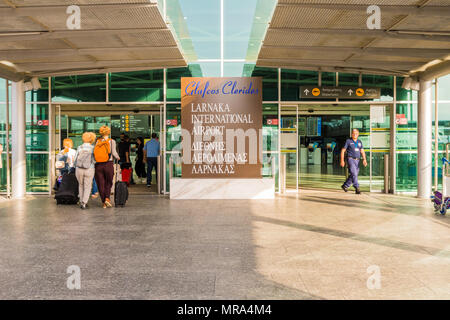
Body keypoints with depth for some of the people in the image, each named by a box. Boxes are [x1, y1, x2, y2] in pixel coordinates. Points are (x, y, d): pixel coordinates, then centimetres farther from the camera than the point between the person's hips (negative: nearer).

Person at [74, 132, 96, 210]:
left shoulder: (79, 148, 0)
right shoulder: (93, 148, -5)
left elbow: (76, 159, 0)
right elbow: (94, 160, -9)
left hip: (79, 169, 2)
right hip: (89, 170, -2)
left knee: (81, 185, 22)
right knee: (87, 187, 9)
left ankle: (81, 201, 26)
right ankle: (84, 203, -4)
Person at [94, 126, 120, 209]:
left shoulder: (97, 142, 5)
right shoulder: (111, 141, -3)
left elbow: (94, 153, -1)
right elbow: (114, 153, -10)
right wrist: (117, 157, 8)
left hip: (98, 165, 2)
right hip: (108, 164, -2)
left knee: (101, 184, 9)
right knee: (108, 183, 15)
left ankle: (104, 203, 12)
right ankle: (107, 198, -4)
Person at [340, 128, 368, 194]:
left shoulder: (359, 142, 12)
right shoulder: (348, 141, -1)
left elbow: (362, 152, 5)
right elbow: (343, 151, 0)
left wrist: (364, 160, -12)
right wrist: (342, 160, -7)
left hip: (357, 161, 5)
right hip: (350, 159, -5)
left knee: (353, 175, 9)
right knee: (354, 174, -19)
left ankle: (345, 186, 28)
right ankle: (357, 188, -20)